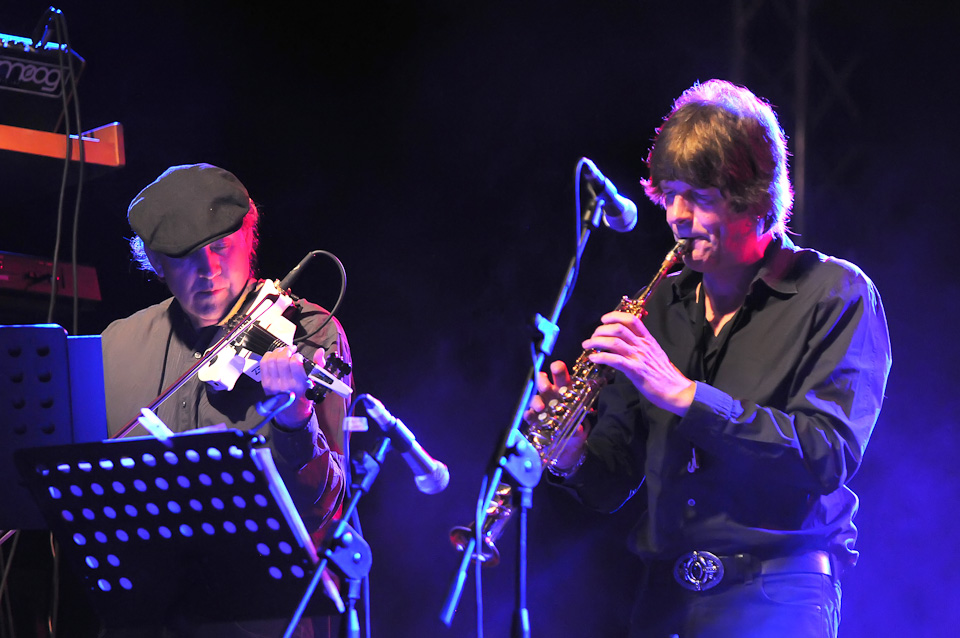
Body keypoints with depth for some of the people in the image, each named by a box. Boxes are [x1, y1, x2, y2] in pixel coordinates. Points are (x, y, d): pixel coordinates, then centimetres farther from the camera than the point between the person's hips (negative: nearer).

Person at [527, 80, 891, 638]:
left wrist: (683, 393, -19)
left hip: (776, 593, -5)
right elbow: (613, 483, 16)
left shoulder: (837, 295, 0)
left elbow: (829, 456, -14)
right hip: (666, 592, 5)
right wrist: (572, 457, -7)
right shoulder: (660, 305, 15)